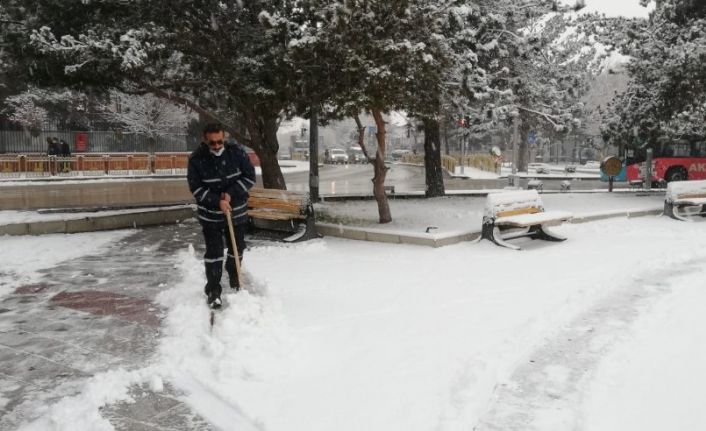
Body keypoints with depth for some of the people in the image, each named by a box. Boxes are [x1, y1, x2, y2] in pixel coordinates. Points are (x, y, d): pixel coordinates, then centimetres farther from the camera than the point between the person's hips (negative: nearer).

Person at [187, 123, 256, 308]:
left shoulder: (236, 152, -12)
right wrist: (217, 202, -23)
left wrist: (231, 194, -19)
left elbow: (250, 177, -8)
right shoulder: (196, 159, -15)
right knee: (213, 251, -4)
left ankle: (234, 277, 42)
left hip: (237, 211, 2)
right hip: (210, 214, -2)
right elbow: (196, 188, -12)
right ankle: (213, 290, 8)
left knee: (237, 247, 17)